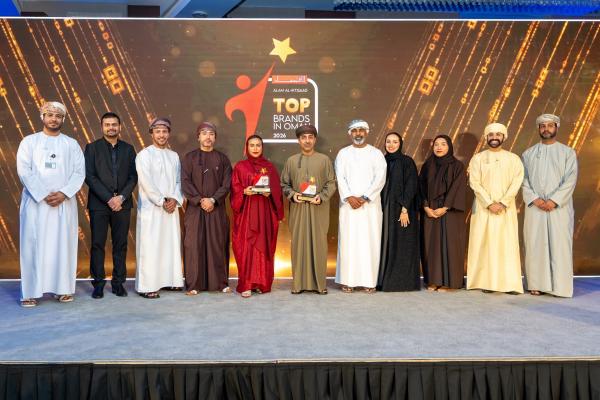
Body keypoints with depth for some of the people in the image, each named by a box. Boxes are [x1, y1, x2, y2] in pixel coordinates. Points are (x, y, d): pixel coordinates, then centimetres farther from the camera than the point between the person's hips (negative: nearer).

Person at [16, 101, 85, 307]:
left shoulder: (72, 144, 10)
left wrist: (63, 193, -13)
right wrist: (44, 195, -14)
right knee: (33, 245, -1)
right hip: (35, 202, -1)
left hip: (64, 203, 1)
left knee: (63, 245, 2)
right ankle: (31, 291, 3)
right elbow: (24, 170, -4)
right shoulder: (29, 141, 6)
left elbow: (79, 172, 2)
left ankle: (63, 289, 7)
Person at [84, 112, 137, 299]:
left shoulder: (128, 149, 11)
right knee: (97, 244, 0)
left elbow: (133, 177, 6)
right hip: (99, 204, -2)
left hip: (122, 204, 2)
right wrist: (109, 198, -12)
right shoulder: (92, 148, 4)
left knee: (120, 244, 4)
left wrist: (121, 197, -9)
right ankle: (98, 283, 8)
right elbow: (89, 177, -4)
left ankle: (118, 282, 11)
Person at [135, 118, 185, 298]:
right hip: (151, 208, -5)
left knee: (171, 245, 7)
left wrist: (175, 199, -7)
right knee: (150, 247, -5)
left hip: (171, 208, 5)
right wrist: (162, 201, -13)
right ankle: (147, 286, -1)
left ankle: (169, 280, 17)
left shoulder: (174, 156, 13)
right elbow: (146, 183, -11)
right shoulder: (144, 155, -3)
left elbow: (179, 181, 9)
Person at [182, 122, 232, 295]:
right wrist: (200, 200, -12)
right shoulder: (189, 157, 7)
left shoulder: (222, 158, 10)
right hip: (195, 208, -1)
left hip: (217, 209, 1)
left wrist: (213, 200, -12)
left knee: (218, 245, 2)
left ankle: (221, 282, 10)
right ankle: (193, 284, 4)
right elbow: (185, 183, -2)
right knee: (194, 245, -2)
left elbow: (226, 184, 1)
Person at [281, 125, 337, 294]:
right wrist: (292, 194, -8)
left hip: (318, 209, -1)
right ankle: (299, 283, 8)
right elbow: (284, 184, 11)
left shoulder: (324, 160, 5)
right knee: (298, 244, 1)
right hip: (298, 209, 1)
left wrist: (322, 196, -12)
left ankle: (320, 282, 9)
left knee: (319, 243, 0)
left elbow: (331, 183, 4)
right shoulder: (291, 161, 8)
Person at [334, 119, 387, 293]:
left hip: (371, 204, 0)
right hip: (348, 203, 1)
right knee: (348, 240, -1)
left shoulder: (376, 153, 7)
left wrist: (364, 197, -13)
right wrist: (349, 197, -14)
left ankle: (369, 281, 5)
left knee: (370, 240, -1)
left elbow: (380, 178, -4)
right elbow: (340, 178, 0)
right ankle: (348, 280, 4)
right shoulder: (343, 153, 9)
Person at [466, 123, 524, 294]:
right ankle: (486, 282, 3)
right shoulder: (478, 158, 4)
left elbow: (516, 183, -2)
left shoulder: (513, 159, 7)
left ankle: (510, 283, 2)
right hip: (483, 208, -1)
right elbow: (475, 183, -4)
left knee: (507, 244, -1)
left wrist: (503, 203, -13)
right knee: (484, 243, -1)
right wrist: (489, 203, -14)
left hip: (506, 208, 1)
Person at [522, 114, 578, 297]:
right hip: (535, 206, 2)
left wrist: (554, 200, -14)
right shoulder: (528, 153, 11)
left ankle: (561, 286, 3)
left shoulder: (568, 152, 6)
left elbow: (570, 179, -3)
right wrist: (535, 199, -10)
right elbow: (524, 180, 4)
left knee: (560, 245, -3)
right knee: (535, 244, 0)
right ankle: (537, 284, 6)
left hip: (560, 206, -1)